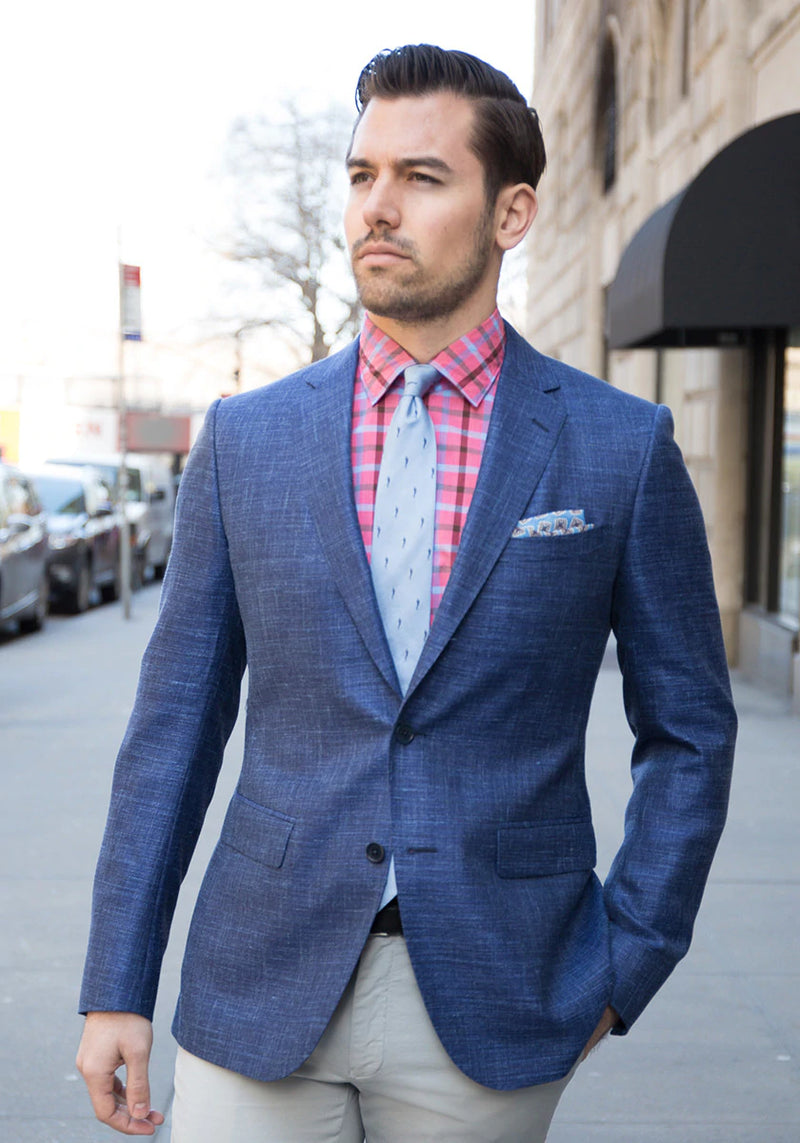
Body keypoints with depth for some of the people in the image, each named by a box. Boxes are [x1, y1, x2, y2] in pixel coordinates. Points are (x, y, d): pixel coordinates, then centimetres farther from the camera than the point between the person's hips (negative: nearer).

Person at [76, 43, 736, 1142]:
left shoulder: (624, 447, -2)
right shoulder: (244, 438, 2)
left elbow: (688, 730, 5)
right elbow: (177, 721, 4)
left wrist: (623, 969, -2)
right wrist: (117, 987, 1)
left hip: (489, 1008, -1)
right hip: (263, 990, 1)